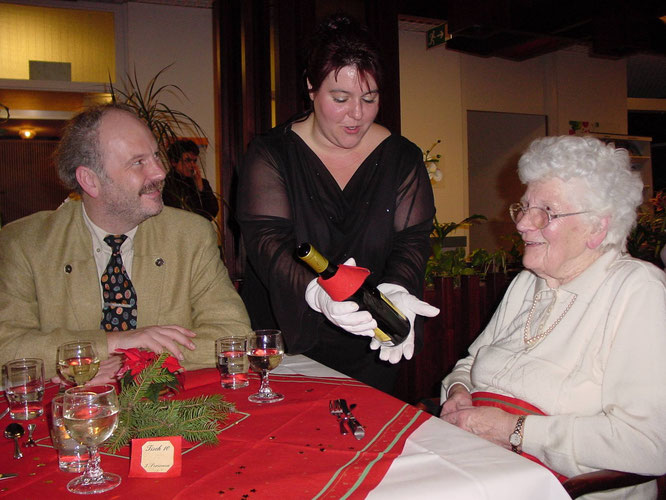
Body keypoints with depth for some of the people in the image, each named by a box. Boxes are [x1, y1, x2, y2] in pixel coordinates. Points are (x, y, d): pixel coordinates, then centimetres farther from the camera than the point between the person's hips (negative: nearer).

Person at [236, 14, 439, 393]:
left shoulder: (403, 158, -2)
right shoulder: (271, 155, -8)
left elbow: (413, 238, -8)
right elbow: (268, 241, -19)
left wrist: (395, 290, -30)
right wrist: (316, 292, -39)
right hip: (284, 339, -1)